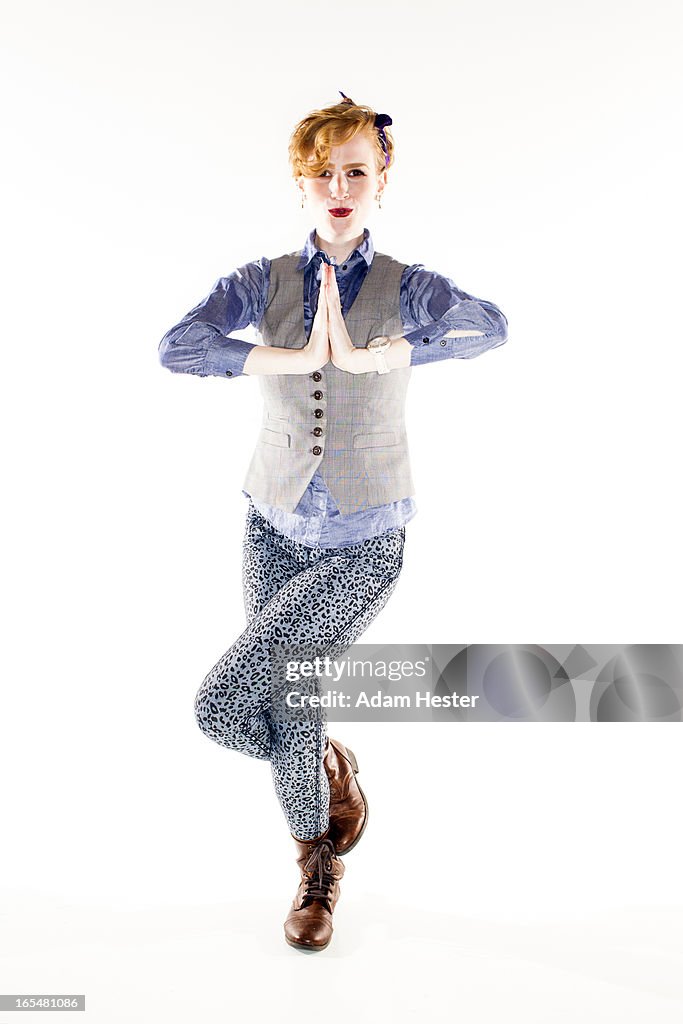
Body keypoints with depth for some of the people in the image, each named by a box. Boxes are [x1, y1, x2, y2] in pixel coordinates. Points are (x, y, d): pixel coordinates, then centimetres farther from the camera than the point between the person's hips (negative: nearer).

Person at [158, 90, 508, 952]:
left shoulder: (406, 287, -5)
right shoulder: (263, 281, 0)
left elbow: (492, 326, -26)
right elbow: (176, 348, -17)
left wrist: (369, 355, -31)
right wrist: (295, 358, -25)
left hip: (366, 543, -3)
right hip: (276, 530, 3)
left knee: (221, 704, -12)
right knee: (287, 713, 12)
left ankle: (321, 760, 22)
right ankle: (318, 869, 43)